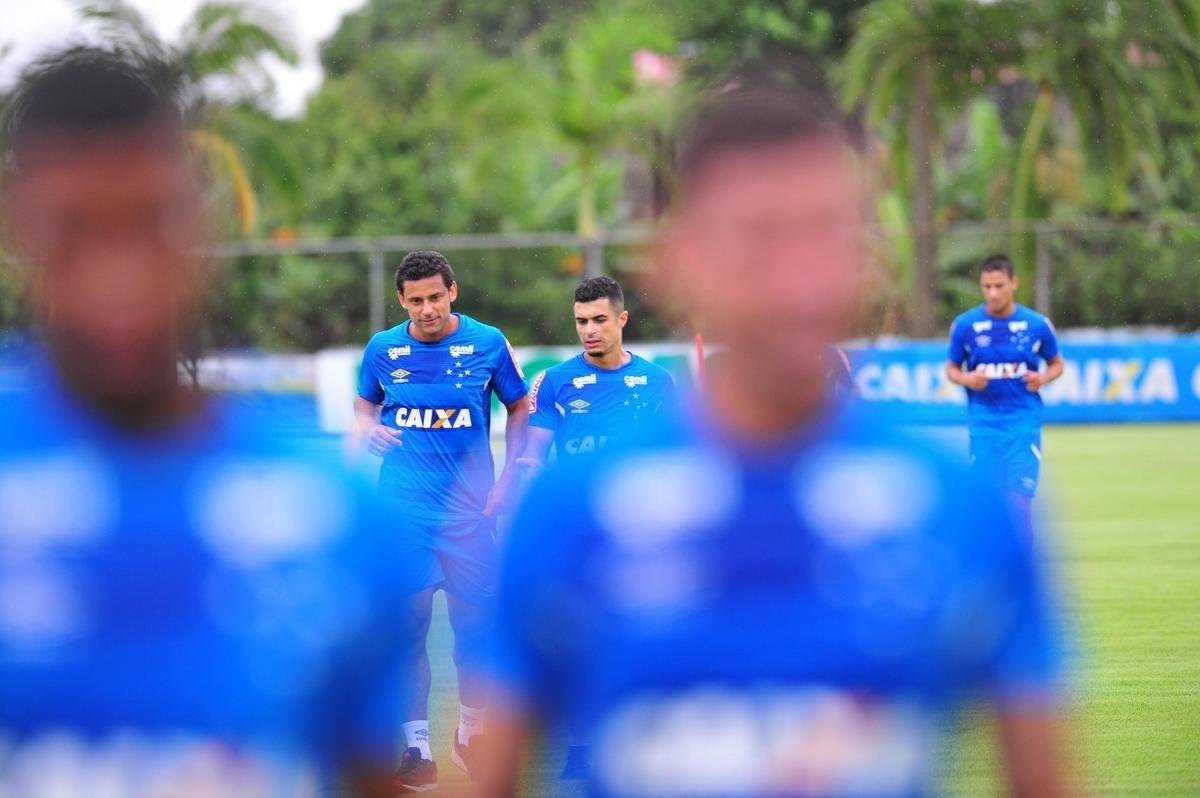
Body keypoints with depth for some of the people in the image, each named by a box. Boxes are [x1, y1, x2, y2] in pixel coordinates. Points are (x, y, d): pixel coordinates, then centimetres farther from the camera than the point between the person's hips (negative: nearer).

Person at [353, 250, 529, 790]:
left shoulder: (487, 344, -2)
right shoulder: (383, 349, 2)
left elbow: (519, 407, 10)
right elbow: (364, 403, 19)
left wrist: (510, 475, 2)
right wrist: (368, 428, -3)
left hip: (470, 505, 0)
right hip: (404, 507, 0)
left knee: (475, 620, 3)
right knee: (407, 621, -4)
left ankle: (471, 734, 21)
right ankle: (417, 743, 2)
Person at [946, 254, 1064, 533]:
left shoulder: (1037, 324, -1)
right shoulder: (965, 325, -1)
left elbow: (1056, 364, 13)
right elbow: (952, 368, 11)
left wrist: (1043, 378, -9)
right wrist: (967, 379, -11)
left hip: (1024, 424, -1)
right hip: (984, 425, 1)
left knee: (1019, 501, -12)